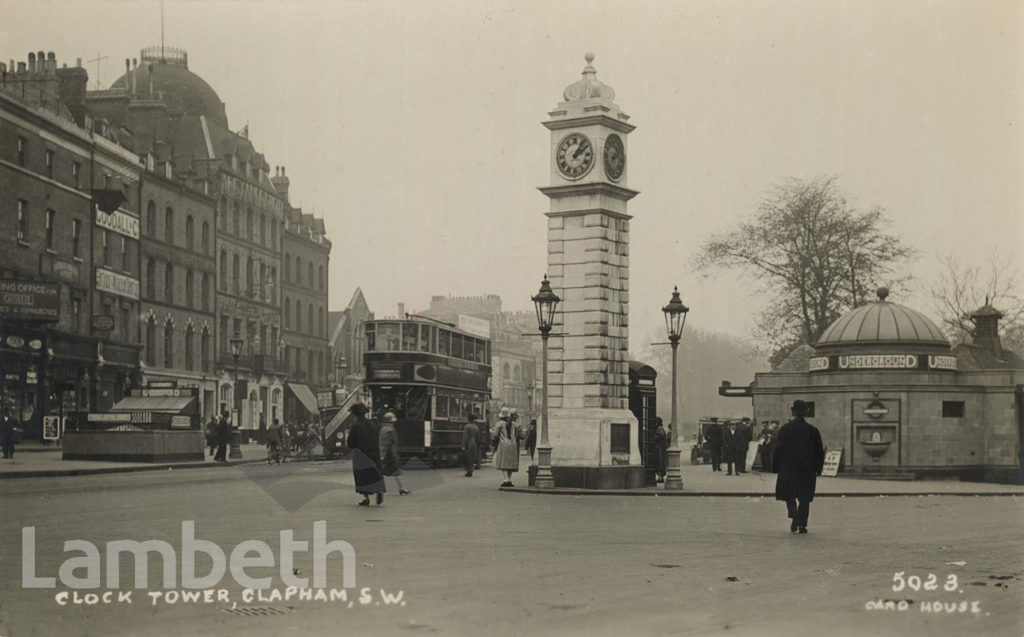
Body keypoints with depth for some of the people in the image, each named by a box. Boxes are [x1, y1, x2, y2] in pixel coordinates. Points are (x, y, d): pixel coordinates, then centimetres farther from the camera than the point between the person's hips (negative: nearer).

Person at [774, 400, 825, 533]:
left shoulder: (785, 429, -3)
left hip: (788, 467, -1)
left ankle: (794, 516, -14)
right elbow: (819, 451, 4)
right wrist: (818, 468, 12)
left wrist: (776, 466, 5)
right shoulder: (813, 430, 0)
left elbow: (778, 449, -3)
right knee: (804, 498, 7)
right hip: (808, 469, 1)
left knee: (789, 495, 11)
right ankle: (802, 524, 3)